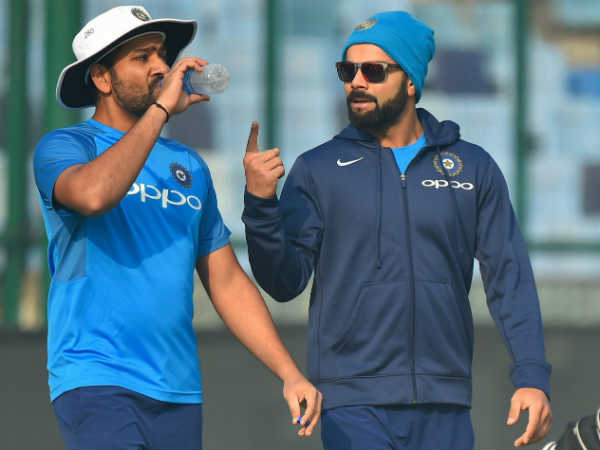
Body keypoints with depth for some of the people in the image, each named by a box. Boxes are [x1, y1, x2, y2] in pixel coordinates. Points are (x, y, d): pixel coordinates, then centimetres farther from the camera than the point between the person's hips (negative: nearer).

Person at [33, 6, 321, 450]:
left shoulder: (189, 165, 18)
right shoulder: (64, 147, 0)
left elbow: (228, 281, 19)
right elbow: (94, 194, -25)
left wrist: (289, 373, 10)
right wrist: (161, 108, -16)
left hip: (179, 392, 6)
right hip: (96, 381, -6)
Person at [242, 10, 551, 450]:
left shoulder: (473, 167, 8)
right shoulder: (317, 170, 5)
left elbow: (510, 278, 6)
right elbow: (285, 282, -1)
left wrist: (532, 377, -4)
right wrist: (260, 204, -17)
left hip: (444, 405, 2)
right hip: (354, 405, -2)